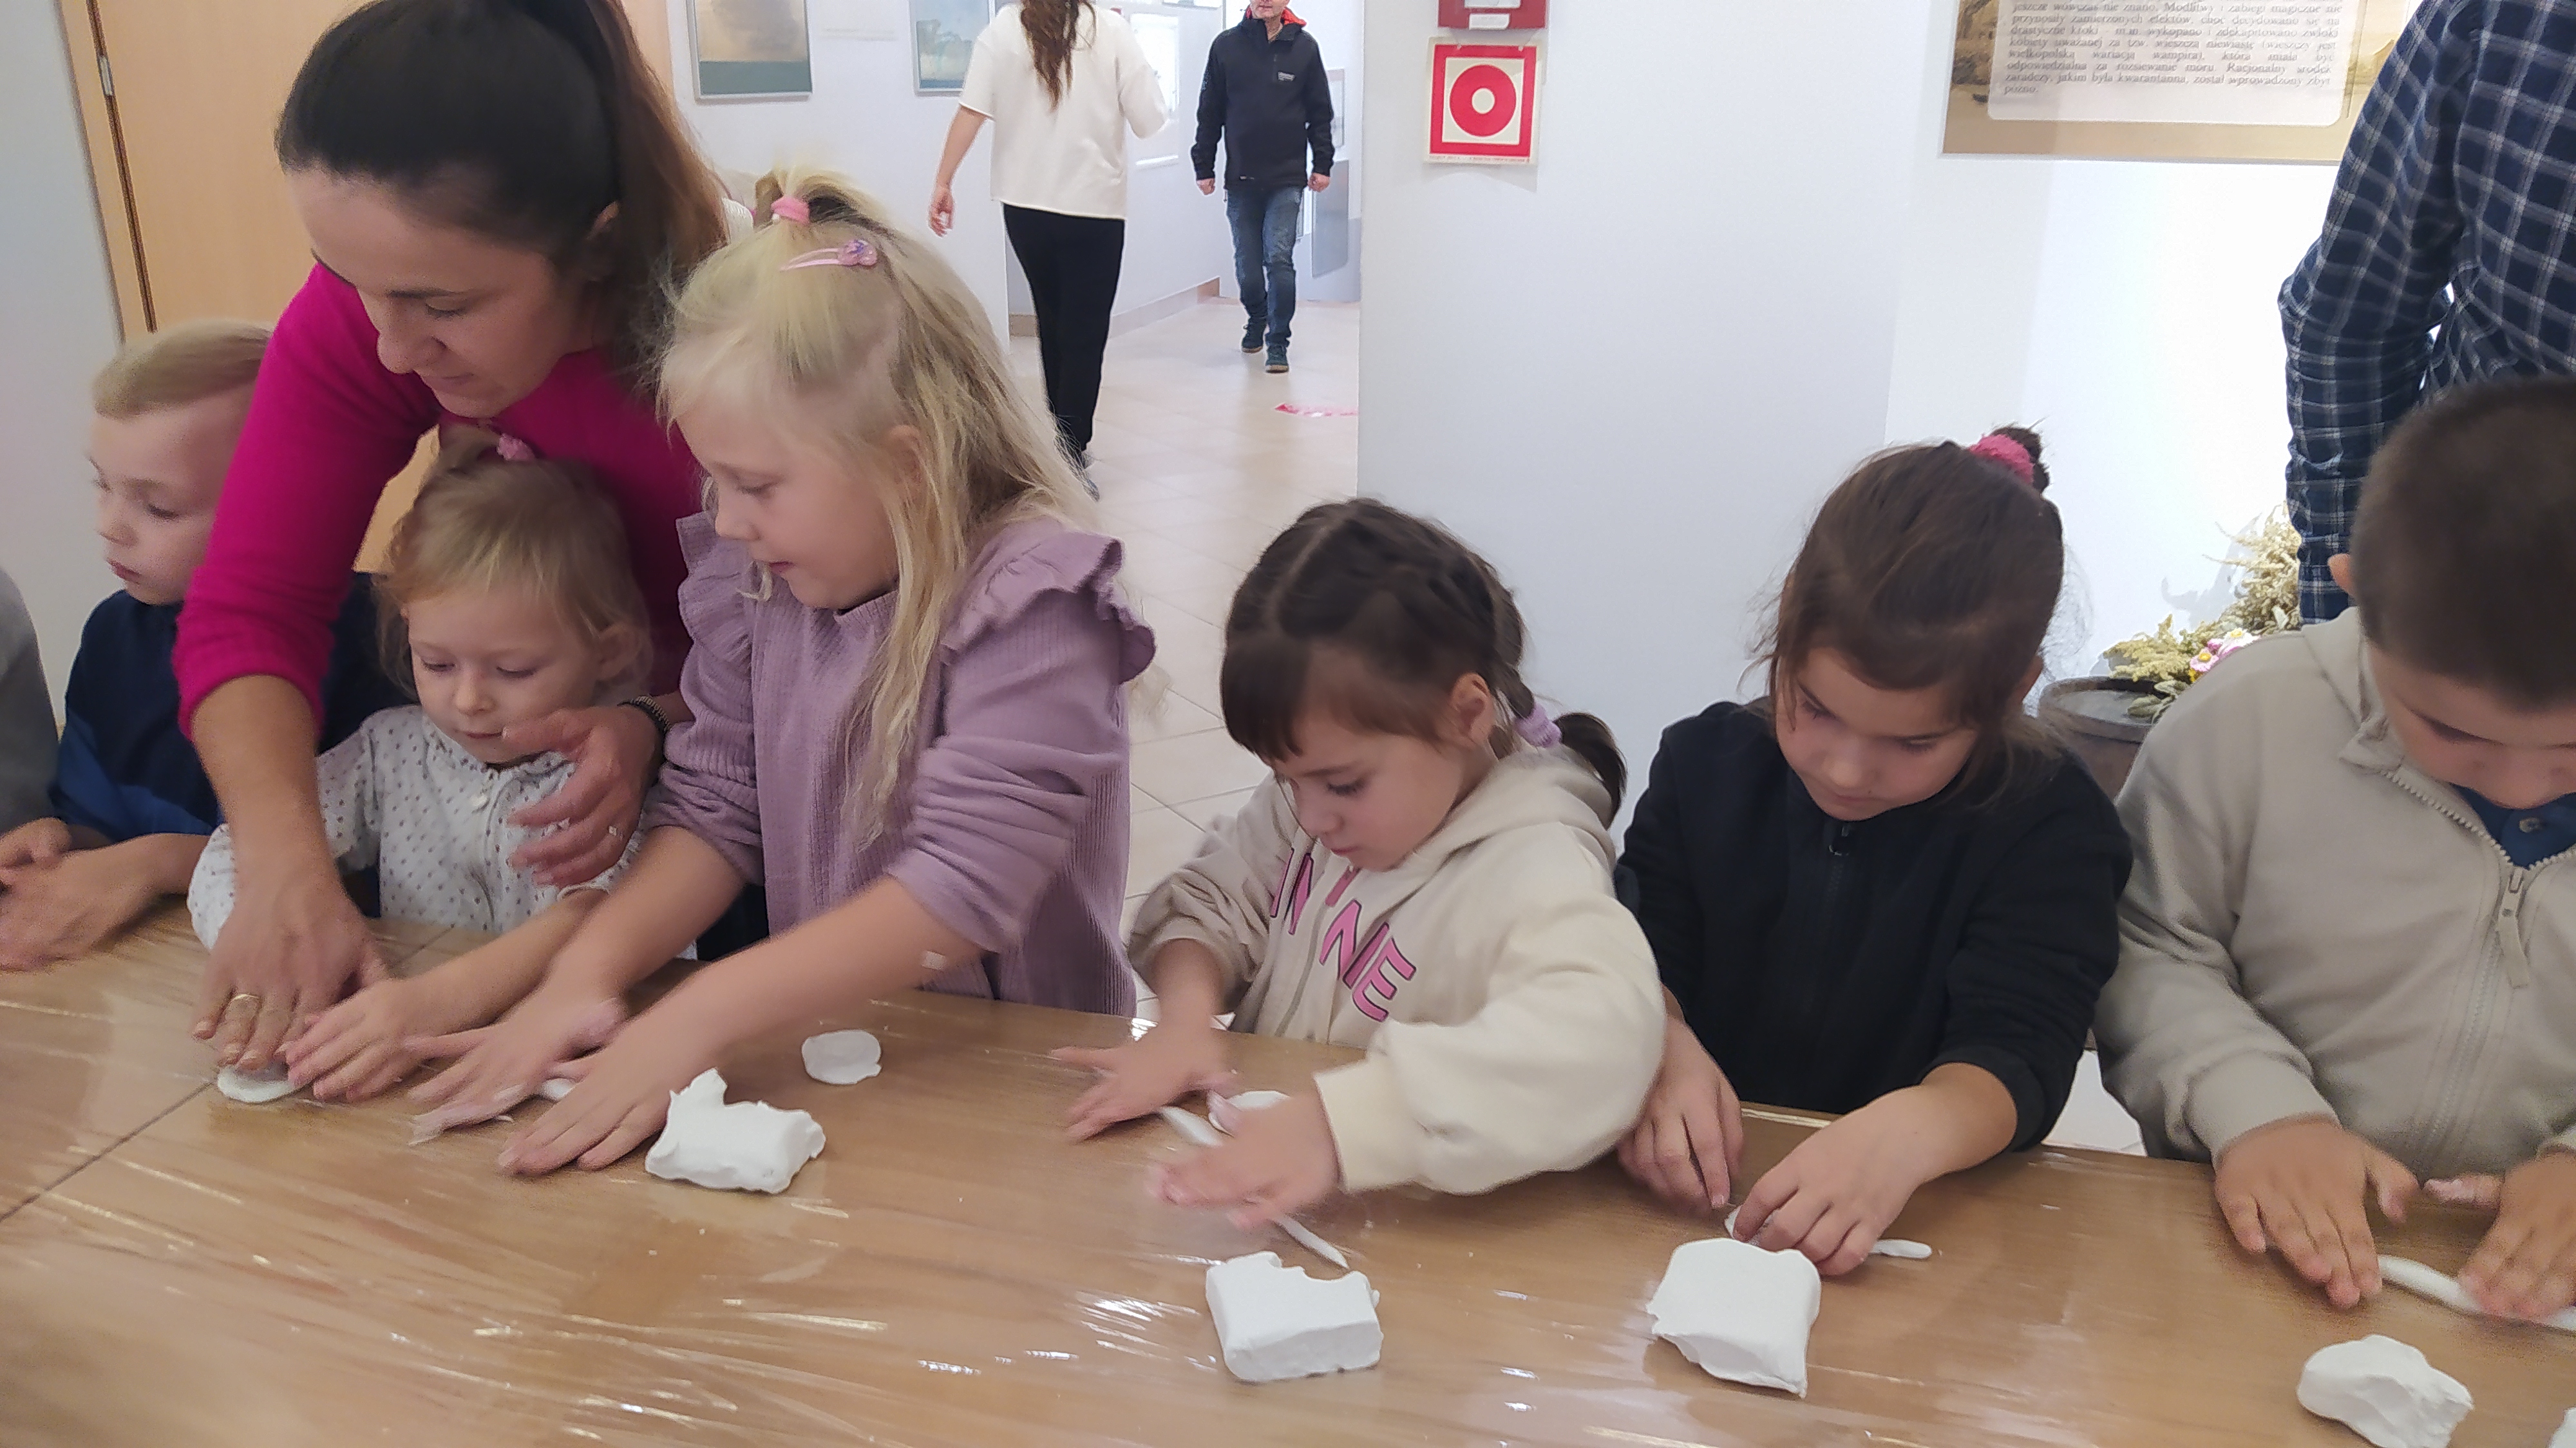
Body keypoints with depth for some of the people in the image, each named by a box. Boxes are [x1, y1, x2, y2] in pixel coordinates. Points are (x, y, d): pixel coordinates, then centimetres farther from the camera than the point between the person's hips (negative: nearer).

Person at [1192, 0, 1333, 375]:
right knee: (1247, 263, 9)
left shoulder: (1304, 47, 2)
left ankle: (1278, 341, -2)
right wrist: (1204, 166, 7)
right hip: (1240, 178, 2)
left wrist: (1322, 164, 5)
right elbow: (1210, 112, 8)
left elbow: (1320, 112, 8)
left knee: (1279, 258, -11)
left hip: (1287, 179, -2)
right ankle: (1256, 319, 36)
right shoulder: (1226, 46, 3)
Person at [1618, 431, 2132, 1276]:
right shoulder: (1706, 763, 5)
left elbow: (2016, 1054, -14)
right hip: (1691, 1199, 3)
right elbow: (1639, 955, 2)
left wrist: (1913, 1132, -35)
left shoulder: (2052, 827, -4)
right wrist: (1658, 1045, -21)